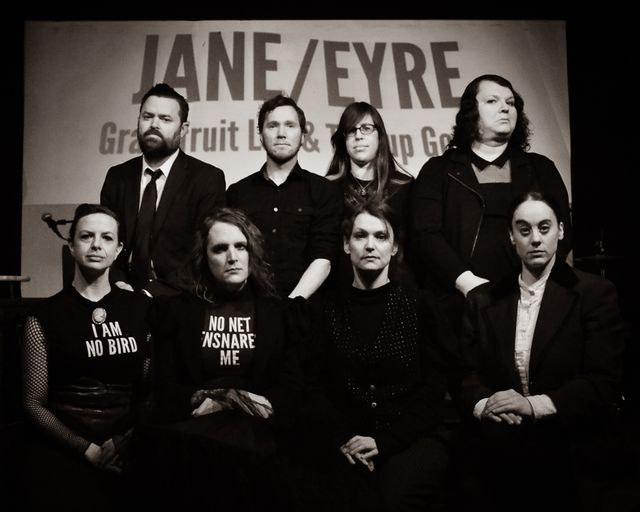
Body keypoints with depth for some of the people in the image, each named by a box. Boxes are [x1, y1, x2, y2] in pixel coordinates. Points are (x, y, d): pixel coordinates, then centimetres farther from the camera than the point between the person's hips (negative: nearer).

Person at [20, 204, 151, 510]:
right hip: (61, 454, -1)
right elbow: (34, 404, 1)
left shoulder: (140, 309, 7)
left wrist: (128, 440, -8)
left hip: (129, 453, 2)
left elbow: (151, 388, 7)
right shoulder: (44, 317, 2)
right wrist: (89, 451, -8)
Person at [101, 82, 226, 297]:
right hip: (125, 296, 3)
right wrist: (118, 283, -8)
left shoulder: (208, 179, -3)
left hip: (179, 300, -3)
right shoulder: (117, 177, 11)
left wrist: (155, 292, -18)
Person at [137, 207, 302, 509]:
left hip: (255, 427, 0)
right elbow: (164, 386, 7)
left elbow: (293, 386, 6)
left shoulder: (279, 311, 14)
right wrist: (203, 401, -12)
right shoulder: (175, 309, 14)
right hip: (193, 424, 1)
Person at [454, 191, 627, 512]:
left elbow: (604, 382, -4)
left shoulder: (596, 293, 4)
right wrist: (482, 404, -15)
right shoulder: (482, 299, 14)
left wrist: (535, 405, -18)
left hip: (570, 448, -2)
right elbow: (466, 374, 8)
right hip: (494, 447, 2)